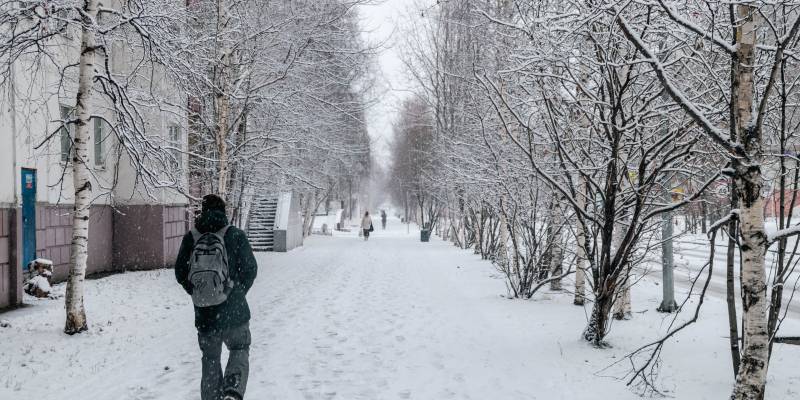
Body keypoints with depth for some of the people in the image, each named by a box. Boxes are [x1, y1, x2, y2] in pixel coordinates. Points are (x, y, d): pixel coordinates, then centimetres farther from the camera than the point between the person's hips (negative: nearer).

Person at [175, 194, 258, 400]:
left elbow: (181, 274, 4)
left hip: (204, 313, 2)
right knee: (240, 350, 16)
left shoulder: (190, 238, -1)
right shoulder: (235, 235, -6)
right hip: (234, 311, -2)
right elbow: (250, 269, -4)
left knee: (210, 359, 17)